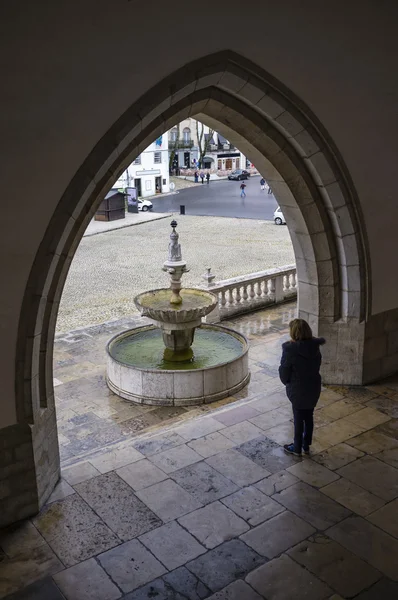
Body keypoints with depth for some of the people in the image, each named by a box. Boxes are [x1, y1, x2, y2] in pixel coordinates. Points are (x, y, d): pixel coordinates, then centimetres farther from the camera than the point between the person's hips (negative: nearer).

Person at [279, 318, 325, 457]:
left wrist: (287, 383, 5)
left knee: (298, 418, 12)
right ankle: (306, 445, 36)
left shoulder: (290, 350, -24)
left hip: (298, 390, -5)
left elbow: (284, 372, -14)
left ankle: (297, 448, 29)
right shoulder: (314, 347, -8)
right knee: (309, 416, 20)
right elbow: (317, 366, 4)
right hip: (313, 388, 5)